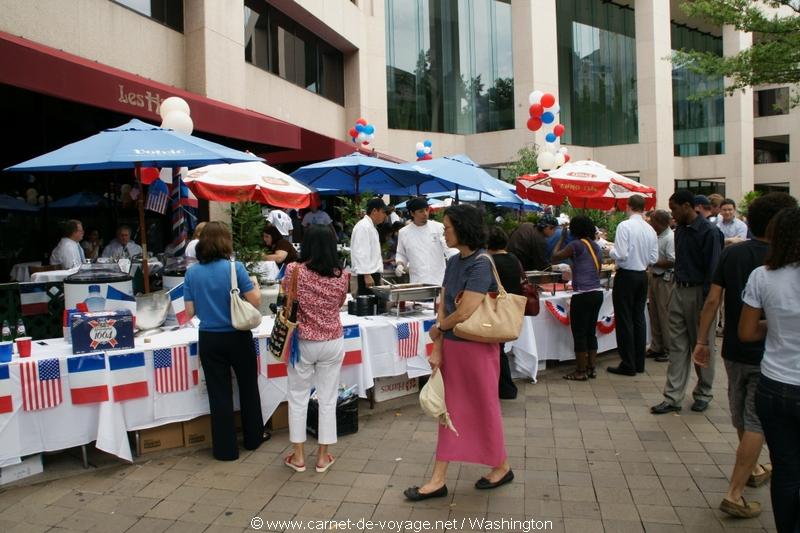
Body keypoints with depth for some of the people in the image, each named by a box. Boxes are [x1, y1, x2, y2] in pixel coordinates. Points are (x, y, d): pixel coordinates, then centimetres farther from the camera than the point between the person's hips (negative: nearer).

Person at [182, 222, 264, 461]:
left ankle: (226, 448, 18)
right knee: (248, 387, 17)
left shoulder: (192, 273, -3)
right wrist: (255, 286, 9)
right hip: (238, 337, -2)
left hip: (209, 340, 2)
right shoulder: (235, 268, -13)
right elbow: (255, 301, -12)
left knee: (219, 394, 10)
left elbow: (190, 312, 0)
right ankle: (253, 438, 31)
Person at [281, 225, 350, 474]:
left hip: (303, 343, -1)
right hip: (332, 343, 2)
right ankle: (323, 457, 20)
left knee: (298, 398, 13)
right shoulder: (342, 276, -7)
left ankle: (298, 456, 21)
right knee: (328, 399, 11)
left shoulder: (294, 270, -13)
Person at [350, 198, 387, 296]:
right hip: (367, 274, -10)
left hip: (373, 273, 10)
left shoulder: (371, 227, 20)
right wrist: (367, 275, -22)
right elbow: (361, 253, -18)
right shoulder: (363, 227, -11)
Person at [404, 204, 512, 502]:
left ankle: (502, 467, 34)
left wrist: (438, 328, -5)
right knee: (450, 410, 13)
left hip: (476, 348, -7)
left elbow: (464, 313, -23)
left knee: (483, 409, 10)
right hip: (451, 346, 8)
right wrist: (437, 350, 0)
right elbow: (443, 306, 6)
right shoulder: (454, 262, 6)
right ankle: (438, 480, 22)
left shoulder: (481, 264, -19)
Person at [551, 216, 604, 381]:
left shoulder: (577, 245, -9)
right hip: (597, 293, 8)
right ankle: (591, 368, 21)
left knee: (579, 334, 1)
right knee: (591, 332, 15)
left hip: (583, 295, -8)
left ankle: (580, 372, 7)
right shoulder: (596, 246, 13)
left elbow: (555, 257, -3)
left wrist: (562, 238, 7)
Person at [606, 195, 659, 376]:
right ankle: (639, 362, 20)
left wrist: (611, 250, 0)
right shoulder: (651, 230, 4)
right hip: (643, 275, 6)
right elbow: (654, 258, 5)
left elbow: (621, 255, -20)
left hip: (626, 276, -6)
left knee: (624, 320, 0)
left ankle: (628, 365, 4)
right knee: (639, 318, 13)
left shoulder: (624, 226, -15)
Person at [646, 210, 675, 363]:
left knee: (665, 316, -2)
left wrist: (653, 262, -16)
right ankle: (656, 347, 24)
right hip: (654, 277, 9)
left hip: (665, 280, -9)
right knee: (654, 314, 14)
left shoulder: (670, 238, -18)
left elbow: (672, 262, -23)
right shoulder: (657, 236, 9)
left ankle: (668, 350, 9)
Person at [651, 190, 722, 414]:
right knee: (677, 346, 6)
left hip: (699, 293, -7)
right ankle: (673, 398, 10)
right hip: (679, 291, 7)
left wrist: (707, 306, -18)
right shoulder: (680, 231, 10)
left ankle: (703, 394, 25)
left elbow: (712, 271, -16)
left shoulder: (709, 232, -13)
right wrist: (678, 285, 13)